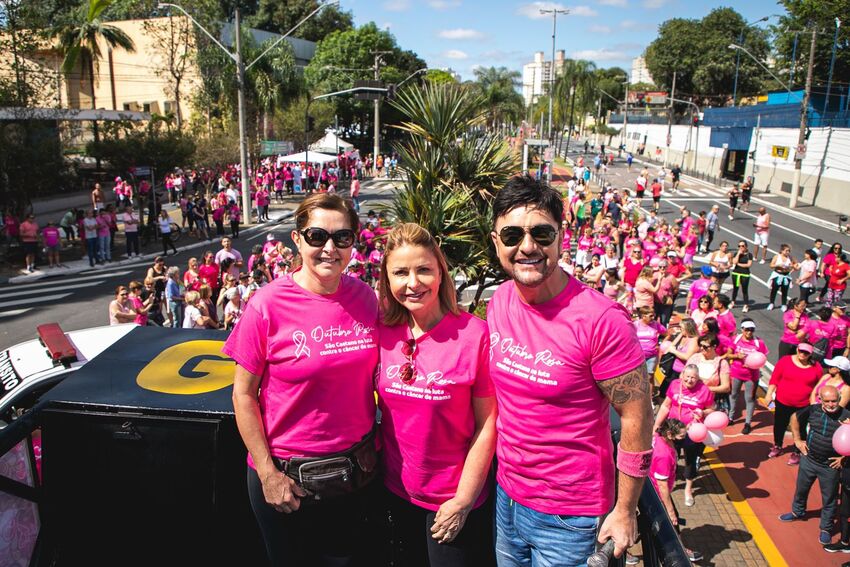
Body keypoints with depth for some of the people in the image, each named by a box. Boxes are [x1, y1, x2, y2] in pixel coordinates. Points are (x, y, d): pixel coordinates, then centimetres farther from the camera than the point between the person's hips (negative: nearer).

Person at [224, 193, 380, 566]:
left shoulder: (364, 298, -5)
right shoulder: (268, 305, -16)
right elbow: (244, 394, -10)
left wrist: (373, 443, 1)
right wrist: (268, 473, -11)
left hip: (355, 469, 3)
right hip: (286, 474, -3)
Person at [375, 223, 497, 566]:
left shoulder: (475, 334, -19)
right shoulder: (382, 332, -7)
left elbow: (487, 425, -14)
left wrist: (463, 502, -11)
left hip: (453, 500, -4)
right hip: (397, 492, 4)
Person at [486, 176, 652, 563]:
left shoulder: (600, 320, -24)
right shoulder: (499, 302, -5)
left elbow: (637, 417, -16)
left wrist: (624, 512, -9)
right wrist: (499, 467, 14)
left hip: (569, 517, -6)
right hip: (506, 494, 6)